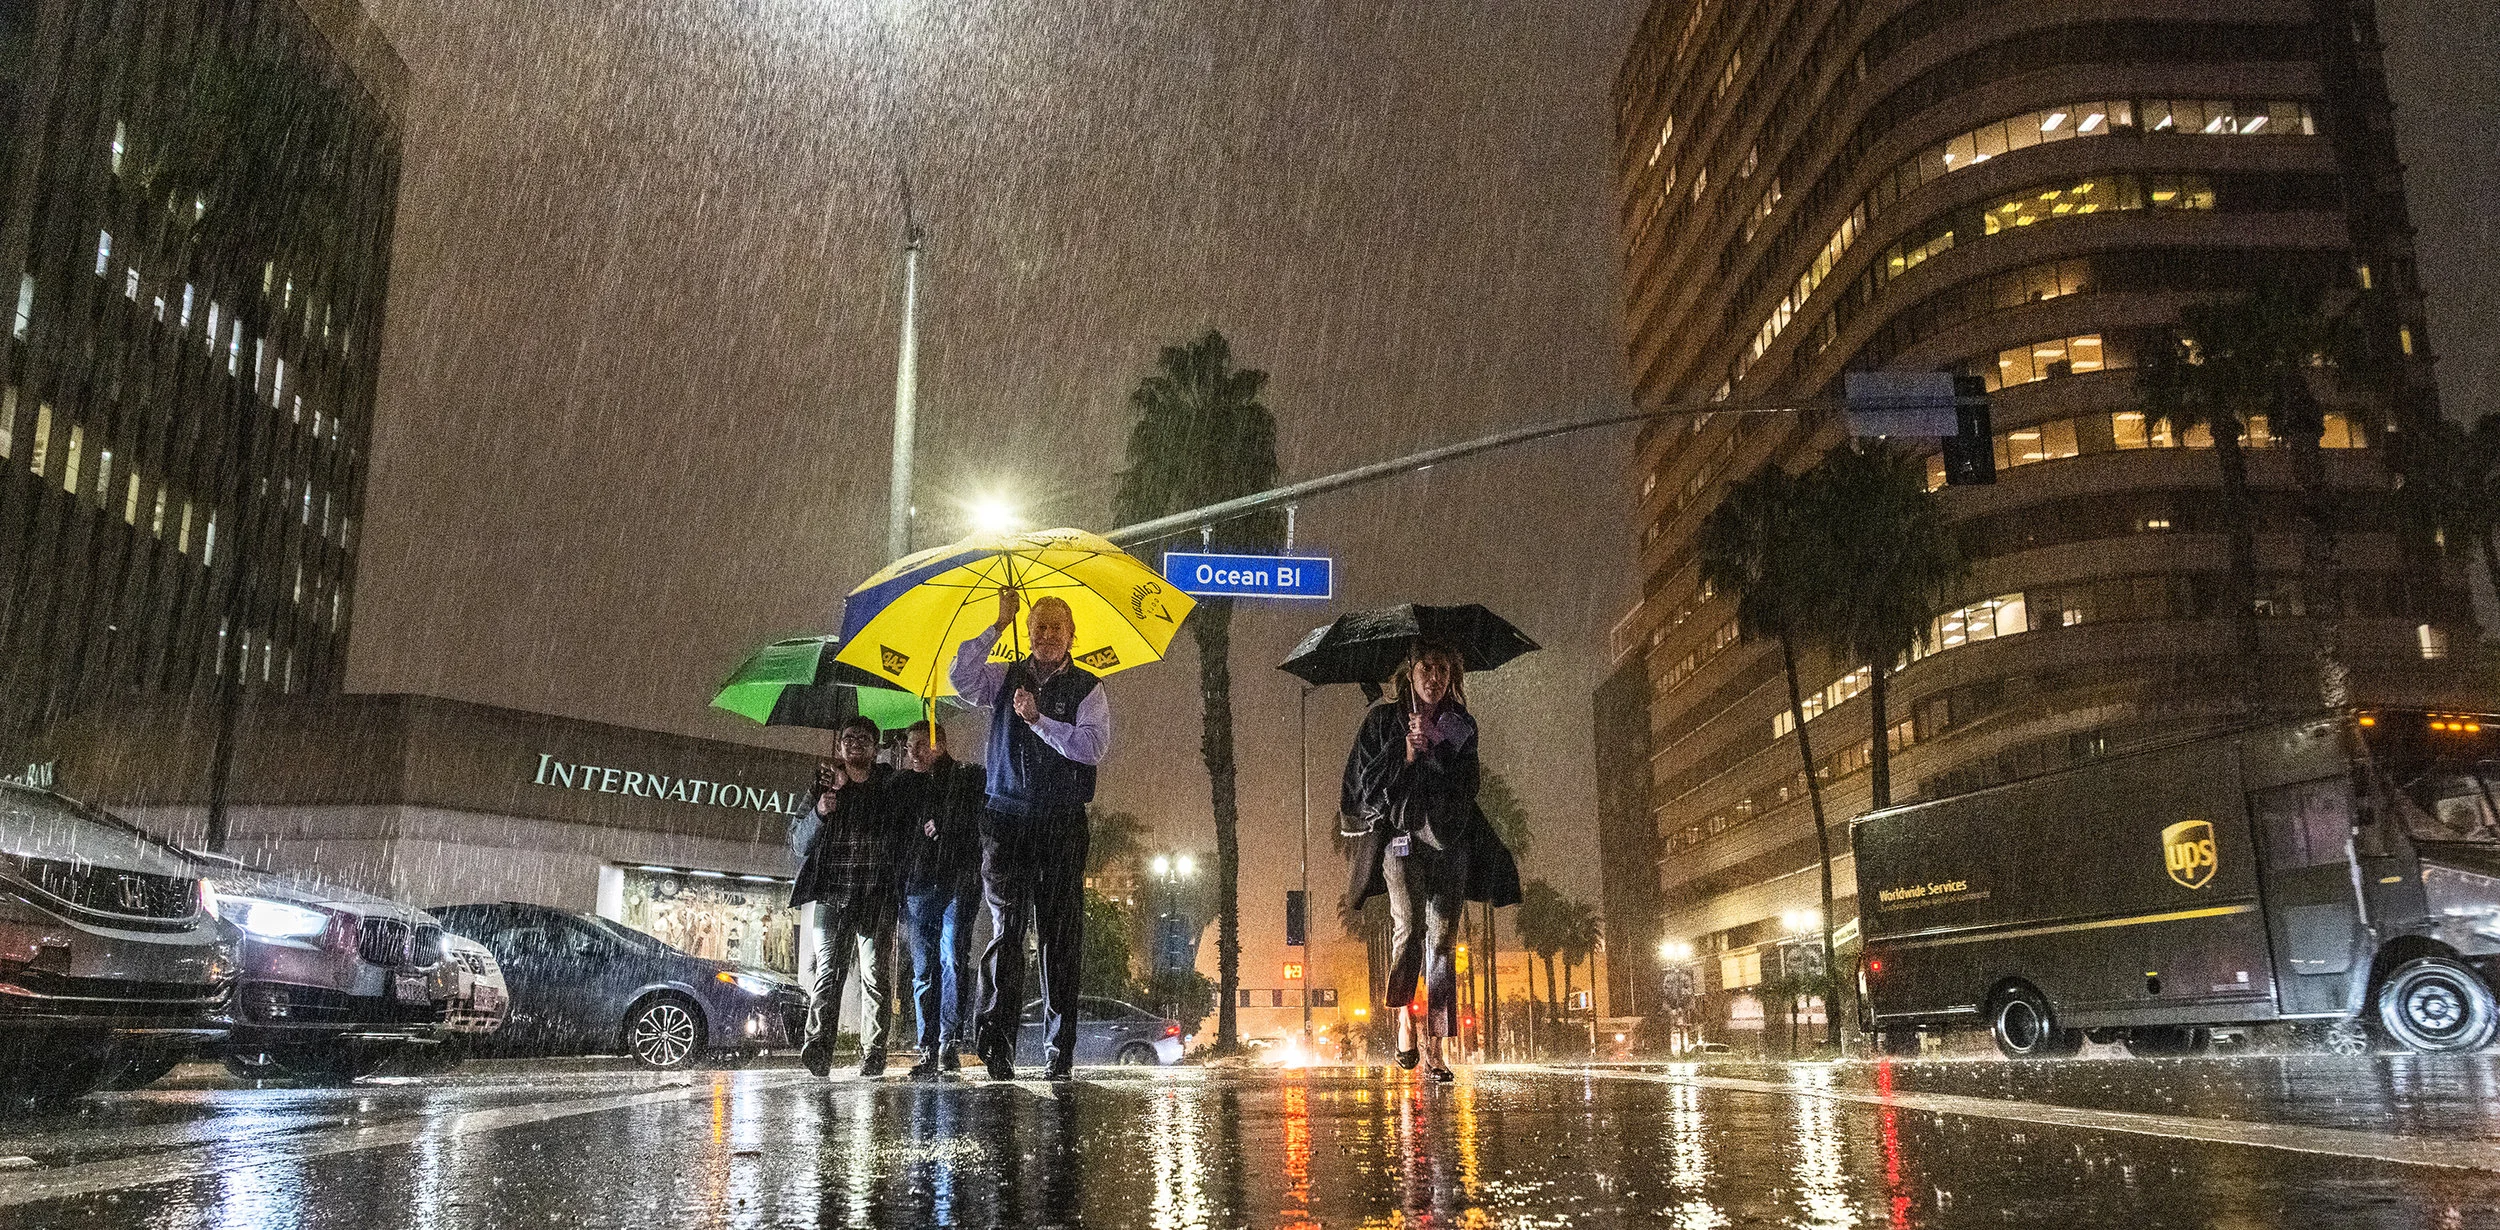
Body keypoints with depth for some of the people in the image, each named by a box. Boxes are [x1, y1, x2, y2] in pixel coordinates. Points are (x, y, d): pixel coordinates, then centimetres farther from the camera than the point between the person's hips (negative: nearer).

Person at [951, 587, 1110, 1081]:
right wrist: (998, 626, -7)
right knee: (1005, 928, -4)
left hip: (1062, 824, -1)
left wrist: (1038, 719, -14)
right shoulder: (1005, 678, 13)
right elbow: (959, 676, -6)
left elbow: (1093, 747, -8)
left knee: (1061, 934, -1)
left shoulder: (1087, 688, 6)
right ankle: (997, 1047, -3)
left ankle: (1060, 1050, 4)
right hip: (1006, 819, 1)